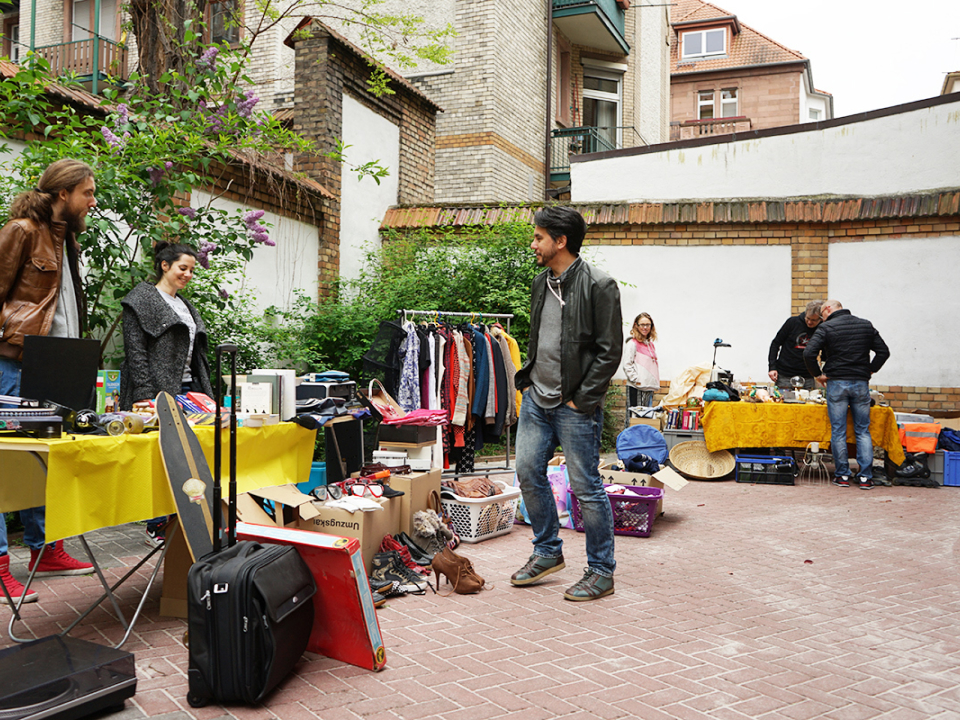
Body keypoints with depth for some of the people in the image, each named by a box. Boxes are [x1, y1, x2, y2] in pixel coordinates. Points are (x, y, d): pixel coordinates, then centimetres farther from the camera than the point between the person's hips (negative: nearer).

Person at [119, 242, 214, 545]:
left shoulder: (185, 306, 21)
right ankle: (156, 526, 6)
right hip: (158, 391, -7)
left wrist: (206, 393, 16)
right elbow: (135, 351, -10)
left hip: (187, 390, 8)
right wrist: (146, 395, -18)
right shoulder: (142, 300, -2)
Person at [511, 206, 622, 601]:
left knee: (586, 487, -1)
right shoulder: (541, 283, 12)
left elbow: (609, 351, -13)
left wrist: (581, 400, -15)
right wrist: (526, 381, 10)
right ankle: (548, 551, 29)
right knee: (528, 471, 10)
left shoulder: (598, 286, -12)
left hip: (575, 406, -8)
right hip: (536, 399, 8)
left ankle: (601, 572, 15)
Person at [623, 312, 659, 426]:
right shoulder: (633, 343, -6)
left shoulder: (650, 344, 15)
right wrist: (636, 380, -15)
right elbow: (627, 365, -10)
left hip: (649, 387, 7)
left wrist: (655, 382, 13)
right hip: (636, 387, -7)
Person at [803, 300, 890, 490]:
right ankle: (865, 477, 7)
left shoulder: (826, 328, -5)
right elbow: (883, 351, 11)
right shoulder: (866, 325, 9)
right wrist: (870, 370, 14)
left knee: (838, 432, 4)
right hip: (861, 383, 4)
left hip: (836, 383, -3)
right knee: (863, 431, 9)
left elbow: (809, 354, -15)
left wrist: (818, 374, -2)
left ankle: (842, 475, 7)